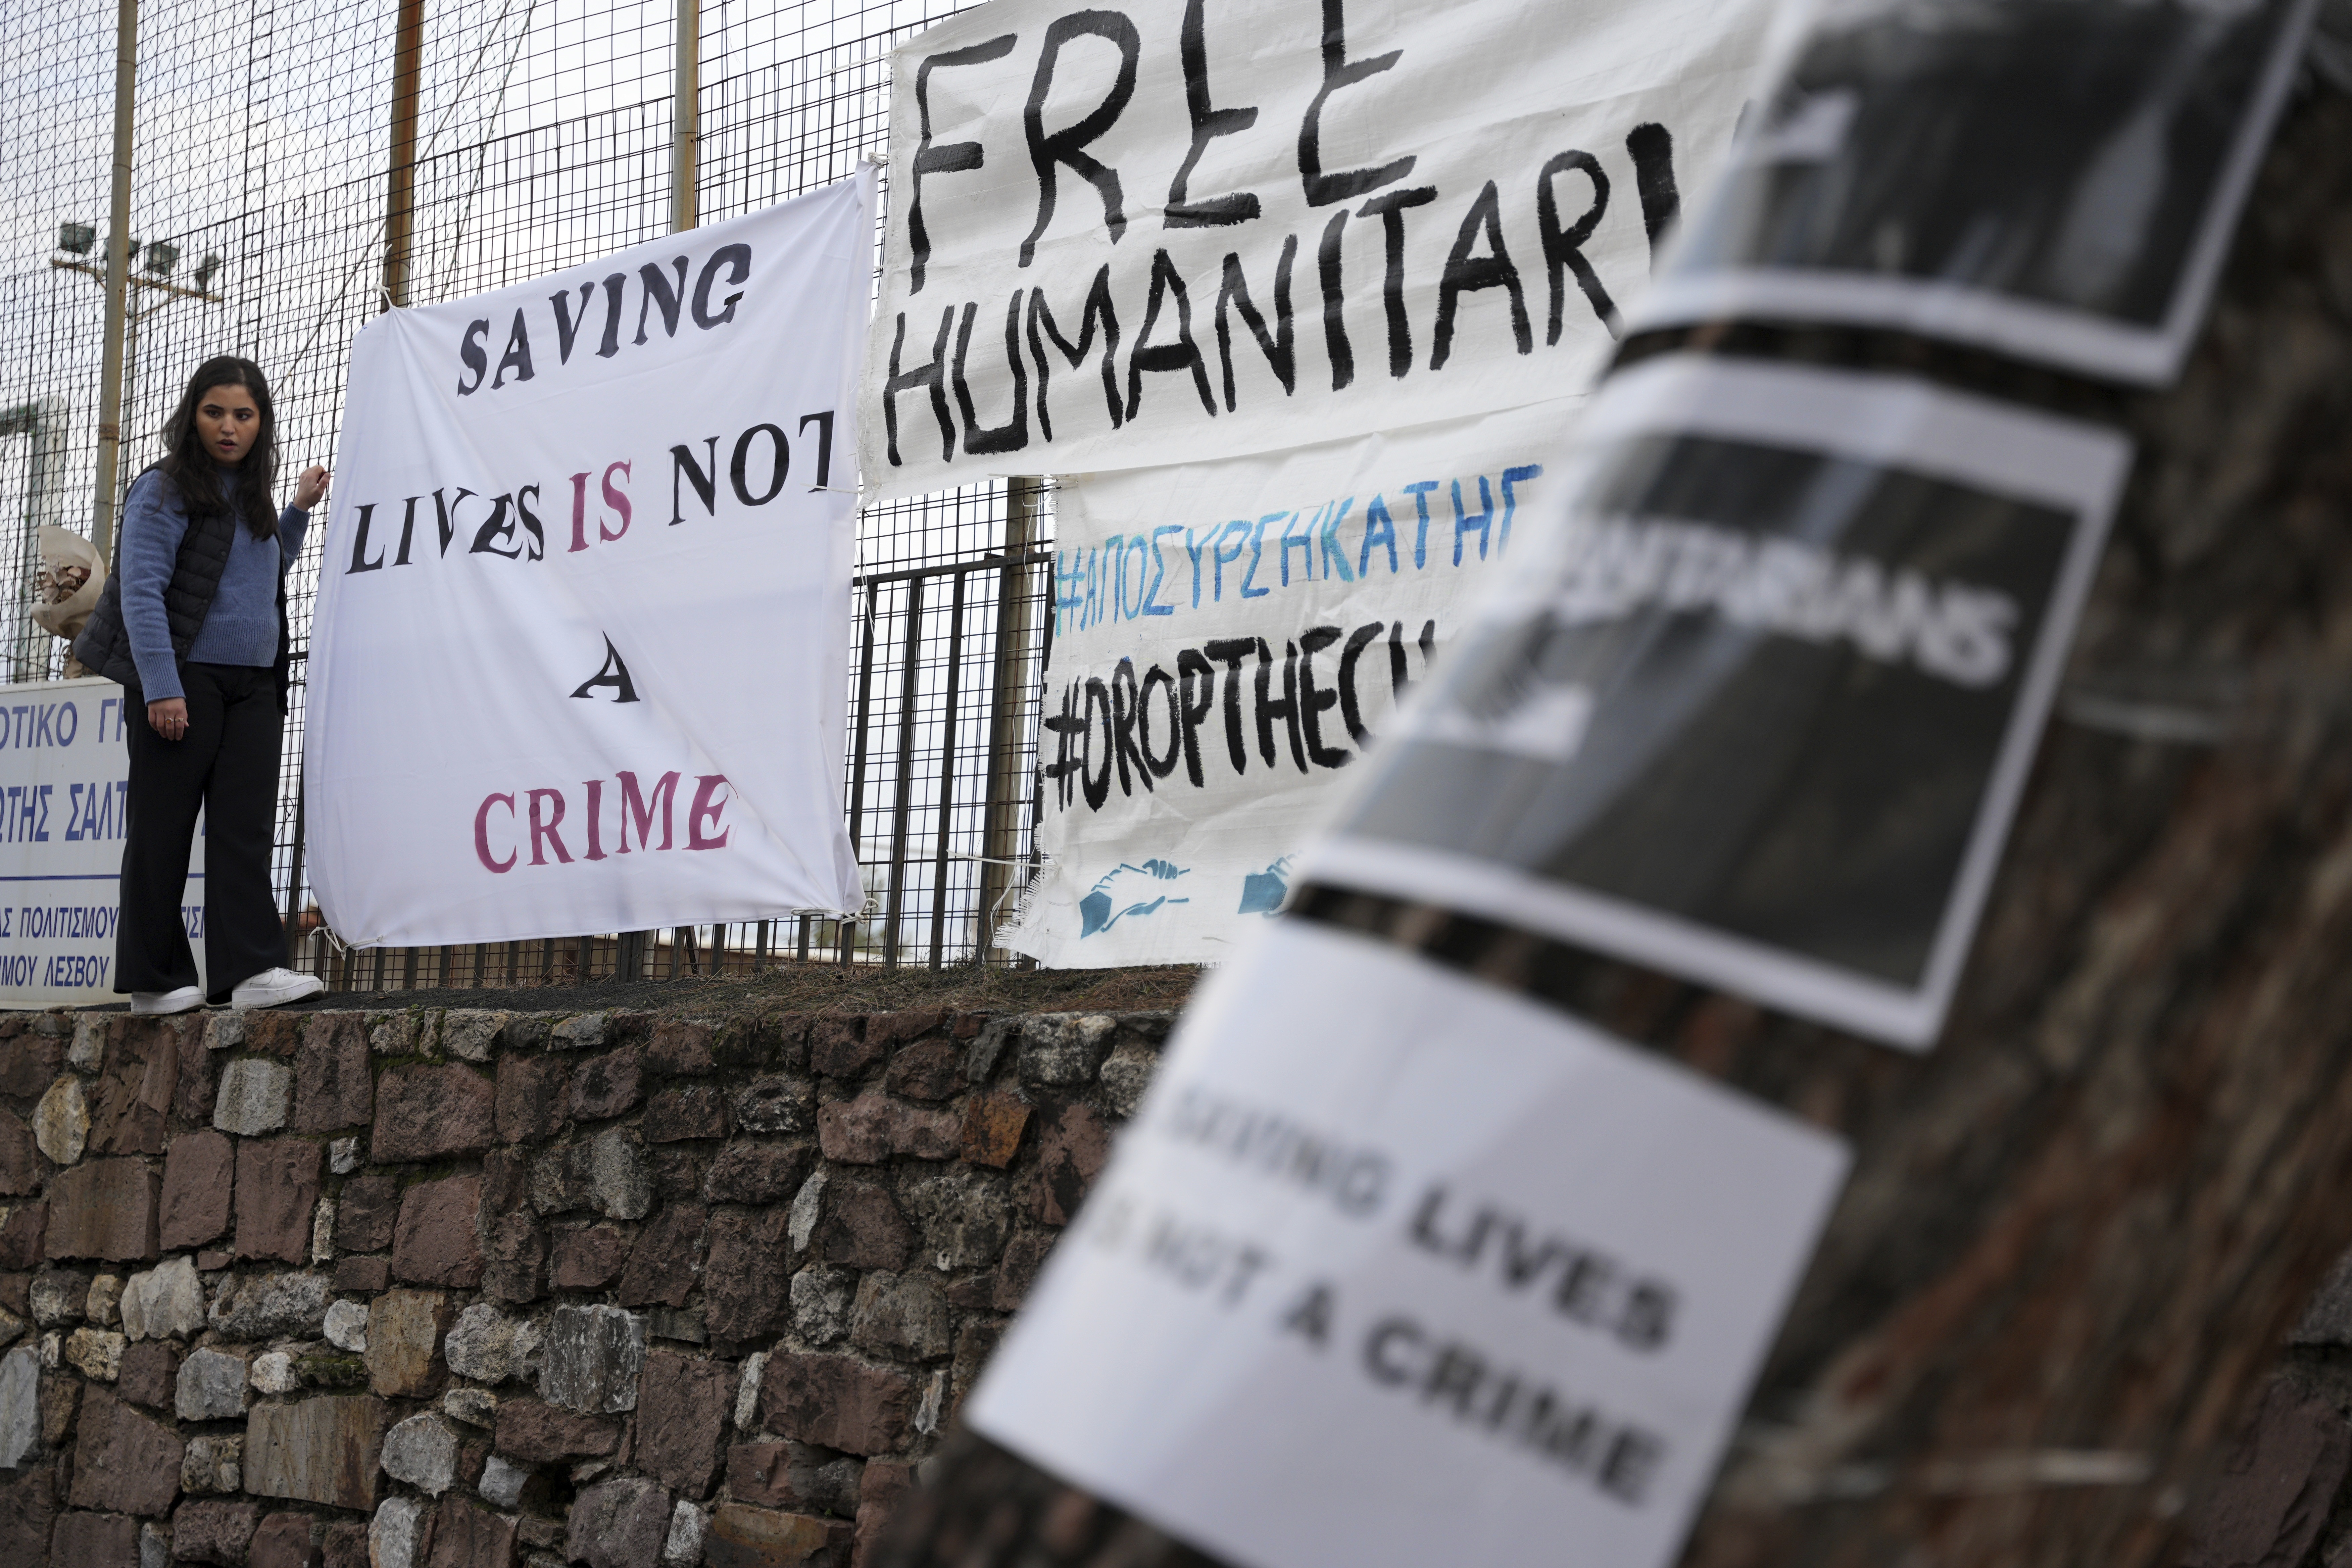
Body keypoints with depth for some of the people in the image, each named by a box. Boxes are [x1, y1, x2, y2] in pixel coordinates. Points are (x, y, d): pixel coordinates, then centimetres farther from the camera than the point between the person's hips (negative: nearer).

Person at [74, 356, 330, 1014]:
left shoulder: (250, 497, 18)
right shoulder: (165, 491, -4)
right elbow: (142, 591, -13)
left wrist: (300, 510, 26)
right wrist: (162, 688, -21)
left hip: (253, 687, 6)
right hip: (183, 682, -6)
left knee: (245, 826, -5)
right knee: (163, 830, -1)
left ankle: (252, 969, -12)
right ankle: (154, 980, 4)